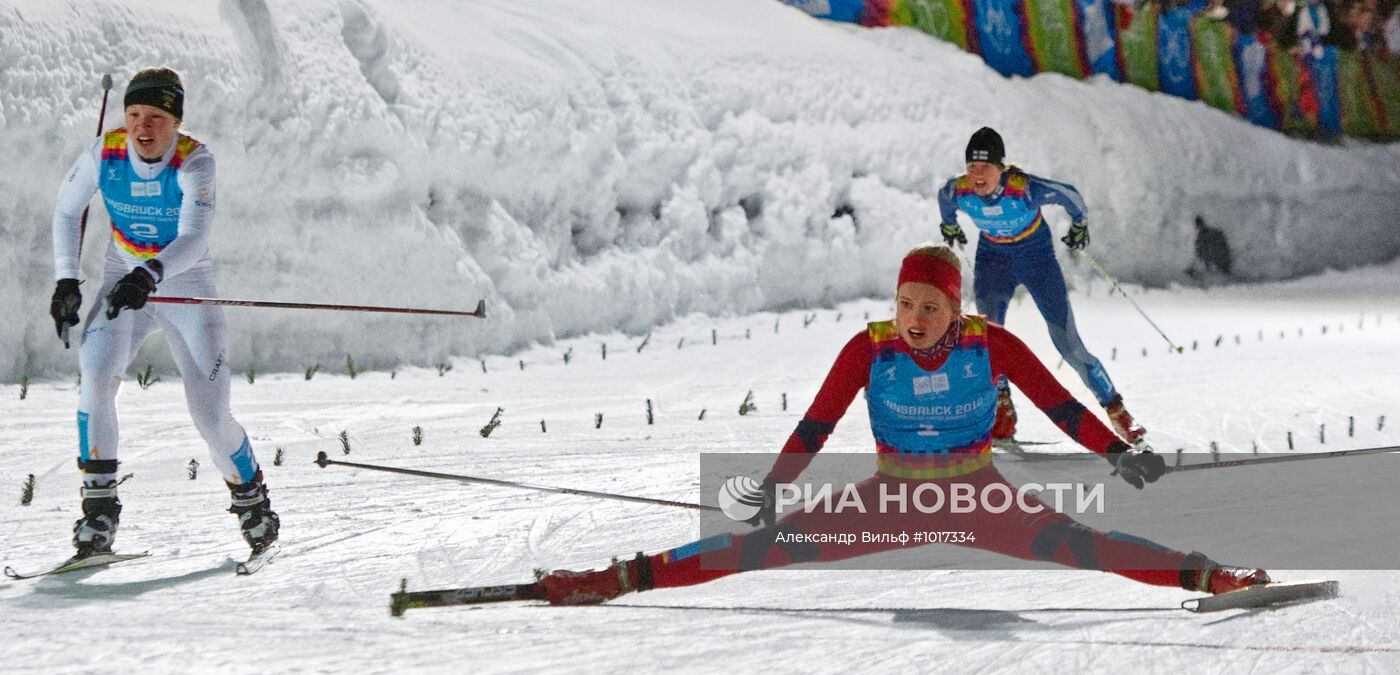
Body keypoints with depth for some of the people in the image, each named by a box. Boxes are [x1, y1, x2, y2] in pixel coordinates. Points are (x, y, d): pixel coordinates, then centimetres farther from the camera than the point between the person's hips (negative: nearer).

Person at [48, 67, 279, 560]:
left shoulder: (195, 162, -21)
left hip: (187, 288, -2)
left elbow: (194, 238, -33)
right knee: (96, 376, -25)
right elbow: (67, 212, 4)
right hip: (123, 284, 2)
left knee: (210, 415, -6)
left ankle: (252, 500, 23)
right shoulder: (104, 154, -13)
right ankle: (99, 508, -18)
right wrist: (66, 280, -3)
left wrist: (150, 275, -50)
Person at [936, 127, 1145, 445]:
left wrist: (1079, 224, 4)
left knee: (1068, 343, -5)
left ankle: (1113, 406, 10)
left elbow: (1069, 194, -14)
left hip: (1037, 256, -2)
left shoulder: (1026, 189, -34)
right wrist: (949, 226, 21)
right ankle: (1002, 408, 1)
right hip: (993, 258, 2)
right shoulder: (957, 191, -24)